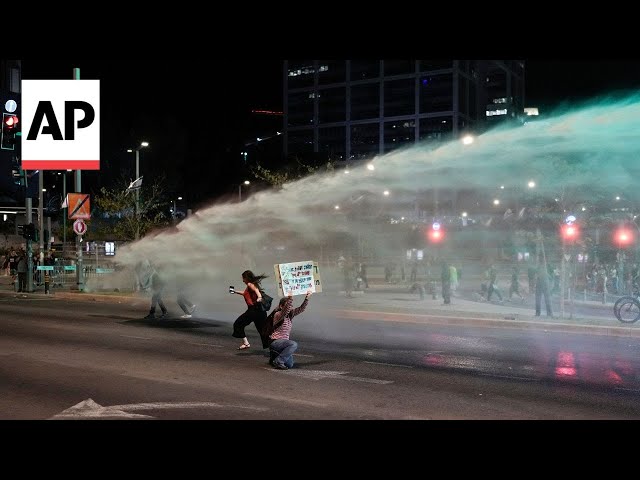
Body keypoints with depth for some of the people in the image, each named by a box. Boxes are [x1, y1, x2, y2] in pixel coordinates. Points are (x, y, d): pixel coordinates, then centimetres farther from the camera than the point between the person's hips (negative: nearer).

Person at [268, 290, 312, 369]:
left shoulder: (290, 314, 6)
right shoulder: (278, 315, -15)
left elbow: (301, 309, -5)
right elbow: (285, 311, -37)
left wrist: (307, 298, -20)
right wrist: (290, 299, -52)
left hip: (284, 341, 8)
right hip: (275, 342, -8)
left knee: (290, 364, 5)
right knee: (294, 344, -31)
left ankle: (274, 356, 29)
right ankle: (278, 361, -19)